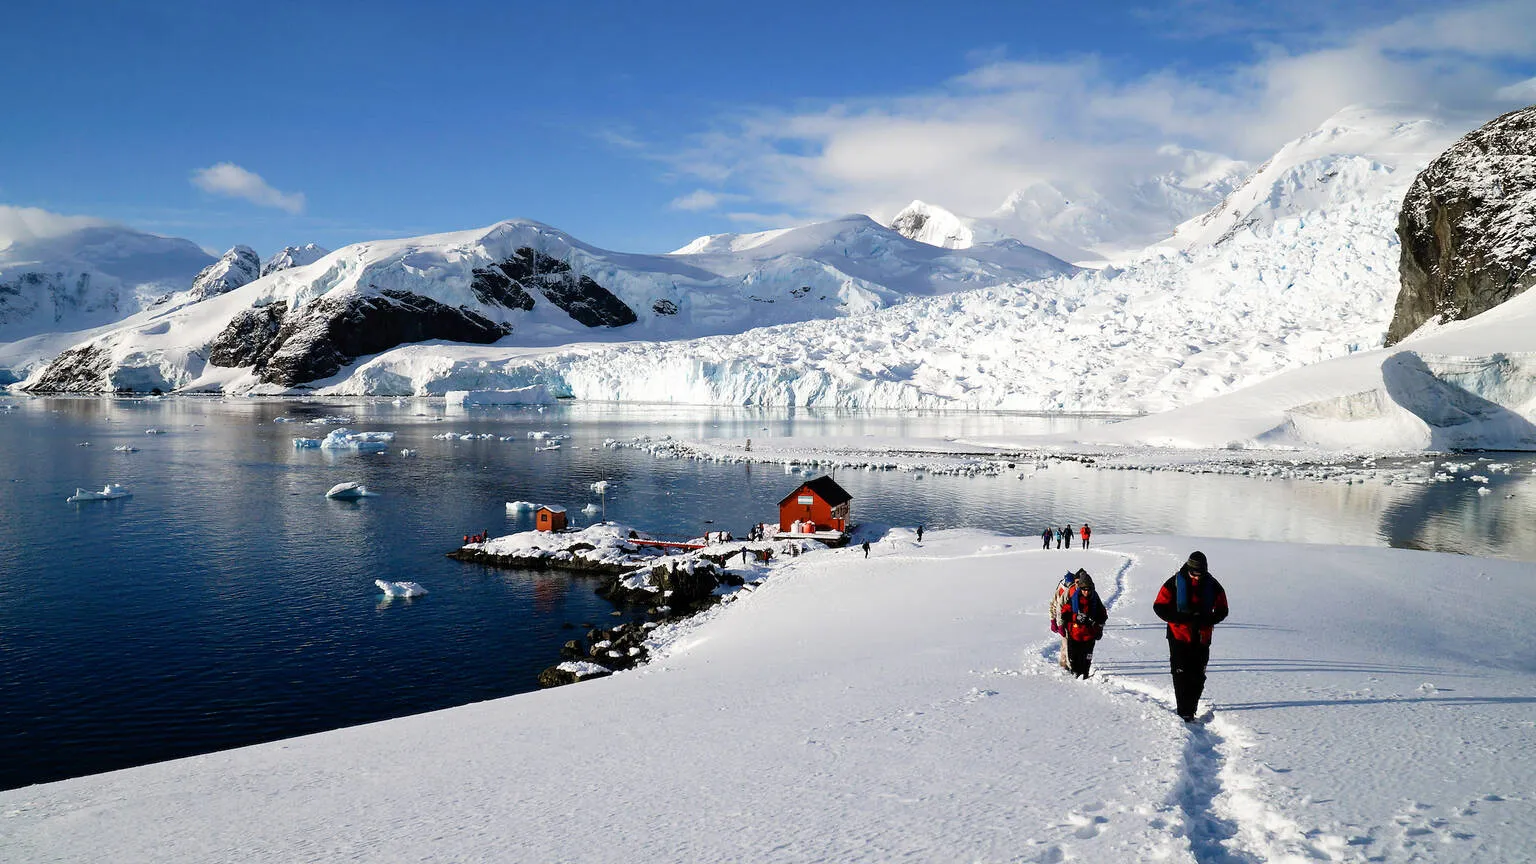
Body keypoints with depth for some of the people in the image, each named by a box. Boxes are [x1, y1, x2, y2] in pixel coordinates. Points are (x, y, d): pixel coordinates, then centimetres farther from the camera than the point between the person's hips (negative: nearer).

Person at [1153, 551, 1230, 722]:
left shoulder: (1213, 586, 1)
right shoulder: (1175, 583, -7)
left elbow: (1222, 611, 8)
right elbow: (1159, 607, -5)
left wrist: (1206, 620, -12)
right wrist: (1181, 618, -18)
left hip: (1202, 638, 3)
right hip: (1179, 637, -3)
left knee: (1198, 677, 5)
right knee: (1181, 674, -5)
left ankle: (1189, 709, 17)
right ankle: (1184, 713, 0)